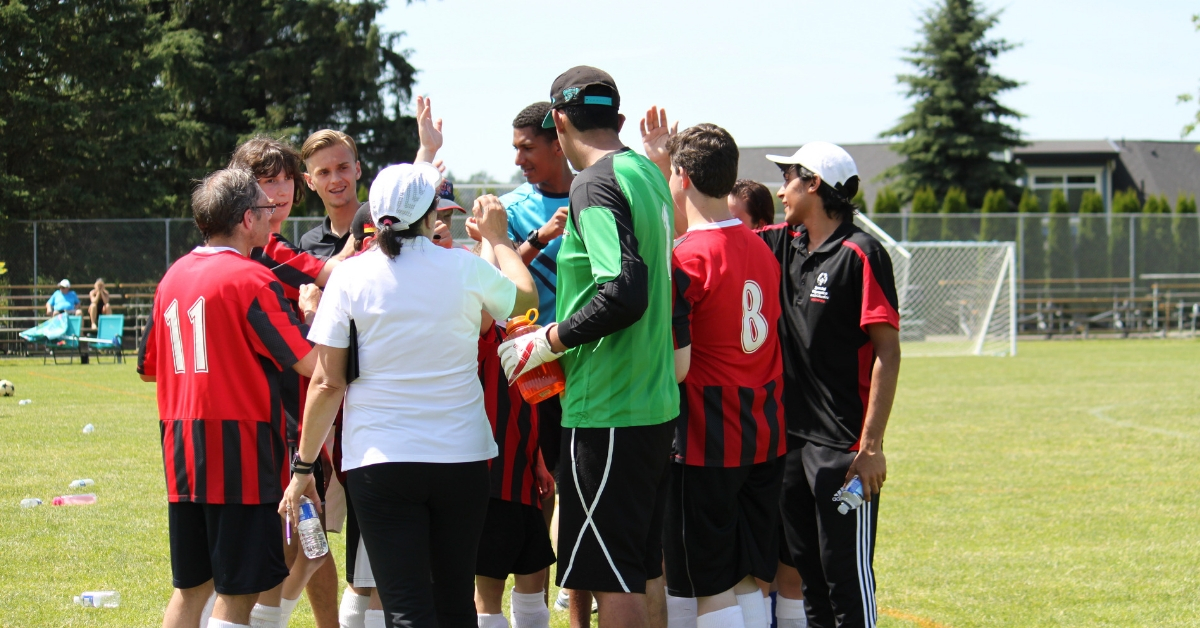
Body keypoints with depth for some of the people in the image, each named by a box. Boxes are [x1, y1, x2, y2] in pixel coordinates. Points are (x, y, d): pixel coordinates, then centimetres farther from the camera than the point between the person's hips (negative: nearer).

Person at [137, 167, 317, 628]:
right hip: (240, 450, -7)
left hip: (182, 452, 7)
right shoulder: (250, 279, -12)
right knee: (239, 590, -4)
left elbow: (149, 366, 18)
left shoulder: (173, 278, 10)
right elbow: (308, 361, -15)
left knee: (191, 586, 15)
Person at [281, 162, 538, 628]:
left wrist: (303, 466, 4)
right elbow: (525, 296, 20)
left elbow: (327, 383, -5)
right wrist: (498, 239, 36)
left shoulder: (351, 276, -5)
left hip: (380, 462, -2)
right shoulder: (466, 269, -3)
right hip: (461, 458, 2)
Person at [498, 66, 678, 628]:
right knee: (644, 571, 14)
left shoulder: (596, 185, -15)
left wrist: (546, 343, -14)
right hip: (655, 404, 9)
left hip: (606, 410, -9)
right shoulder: (648, 175, 13)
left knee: (612, 578, -4)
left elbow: (622, 294, -25)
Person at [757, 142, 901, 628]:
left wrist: (872, 446, -18)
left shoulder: (860, 255, -11)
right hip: (792, 437, 8)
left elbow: (887, 352, -14)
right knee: (805, 569, 11)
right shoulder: (784, 246, 10)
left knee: (846, 571, -5)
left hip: (843, 446, -8)